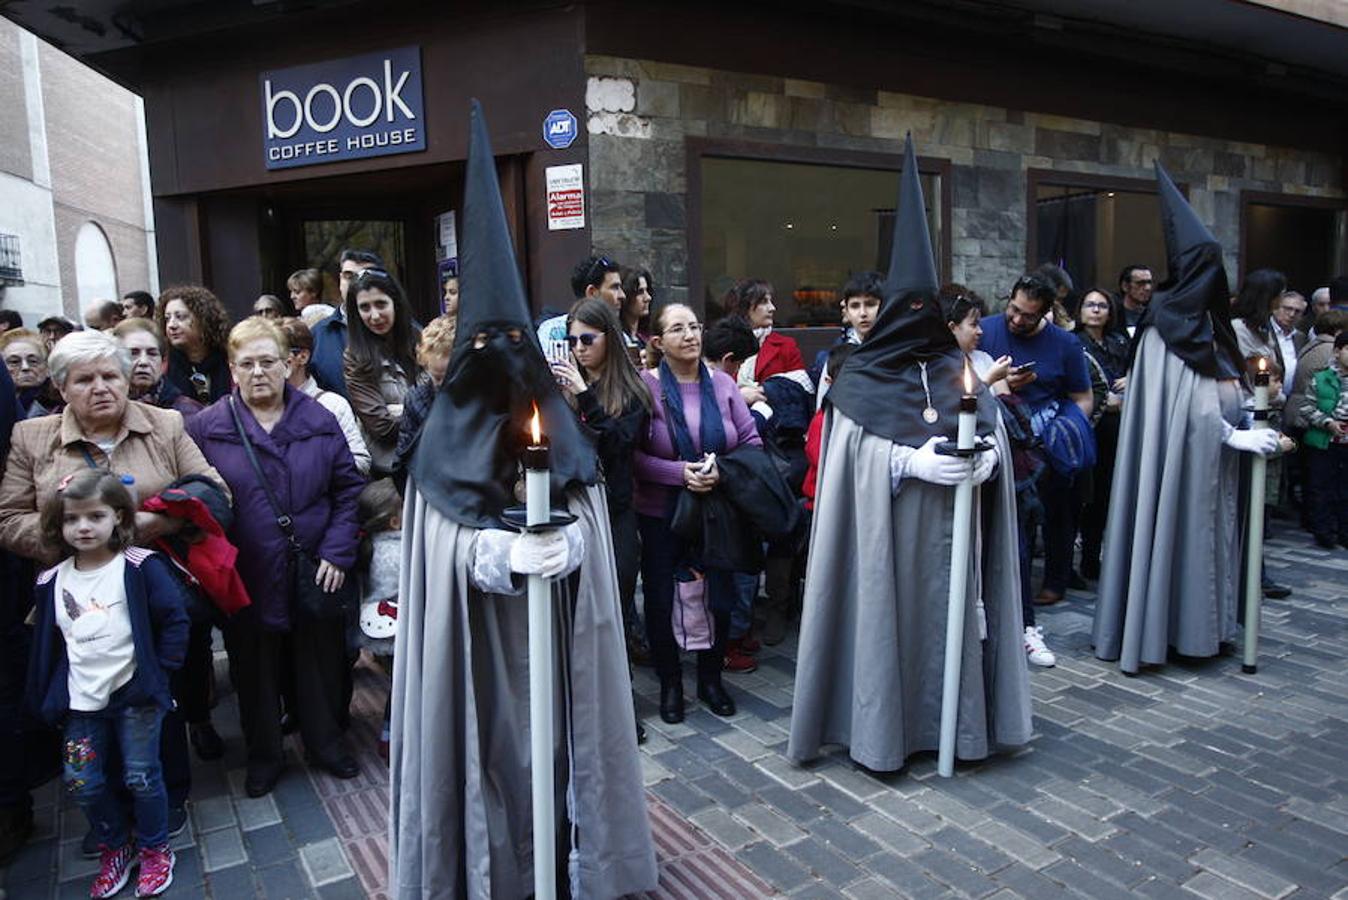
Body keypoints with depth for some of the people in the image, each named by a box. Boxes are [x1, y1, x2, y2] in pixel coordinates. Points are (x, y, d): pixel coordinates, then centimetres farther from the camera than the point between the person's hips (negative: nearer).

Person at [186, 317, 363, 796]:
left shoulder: (319, 420, 1)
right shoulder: (206, 427, -2)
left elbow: (348, 488, 1)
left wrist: (338, 551, -7)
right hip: (247, 579, 0)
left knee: (320, 664, 15)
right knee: (256, 670, 15)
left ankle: (326, 742, 36)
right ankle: (264, 755, 35)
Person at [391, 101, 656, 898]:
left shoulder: (563, 429, 3)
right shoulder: (445, 444, -4)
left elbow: (582, 524, 1)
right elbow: (447, 546, -8)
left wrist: (556, 544, -20)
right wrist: (504, 552, -25)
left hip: (557, 623, 2)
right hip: (477, 632, -2)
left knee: (557, 729, 10)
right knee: (490, 741, 5)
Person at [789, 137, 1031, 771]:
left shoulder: (957, 368, 10)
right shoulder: (860, 379, -2)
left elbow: (994, 438, 6)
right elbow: (858, 454, -9)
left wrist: (979, 454, -16)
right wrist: (919, 462, -20)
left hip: (949, 529, 4)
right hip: (886, 531, -3)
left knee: (949, 614, 8)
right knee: (885, 615, 0)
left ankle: (953, 722, 23)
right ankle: (880, 730, 13)